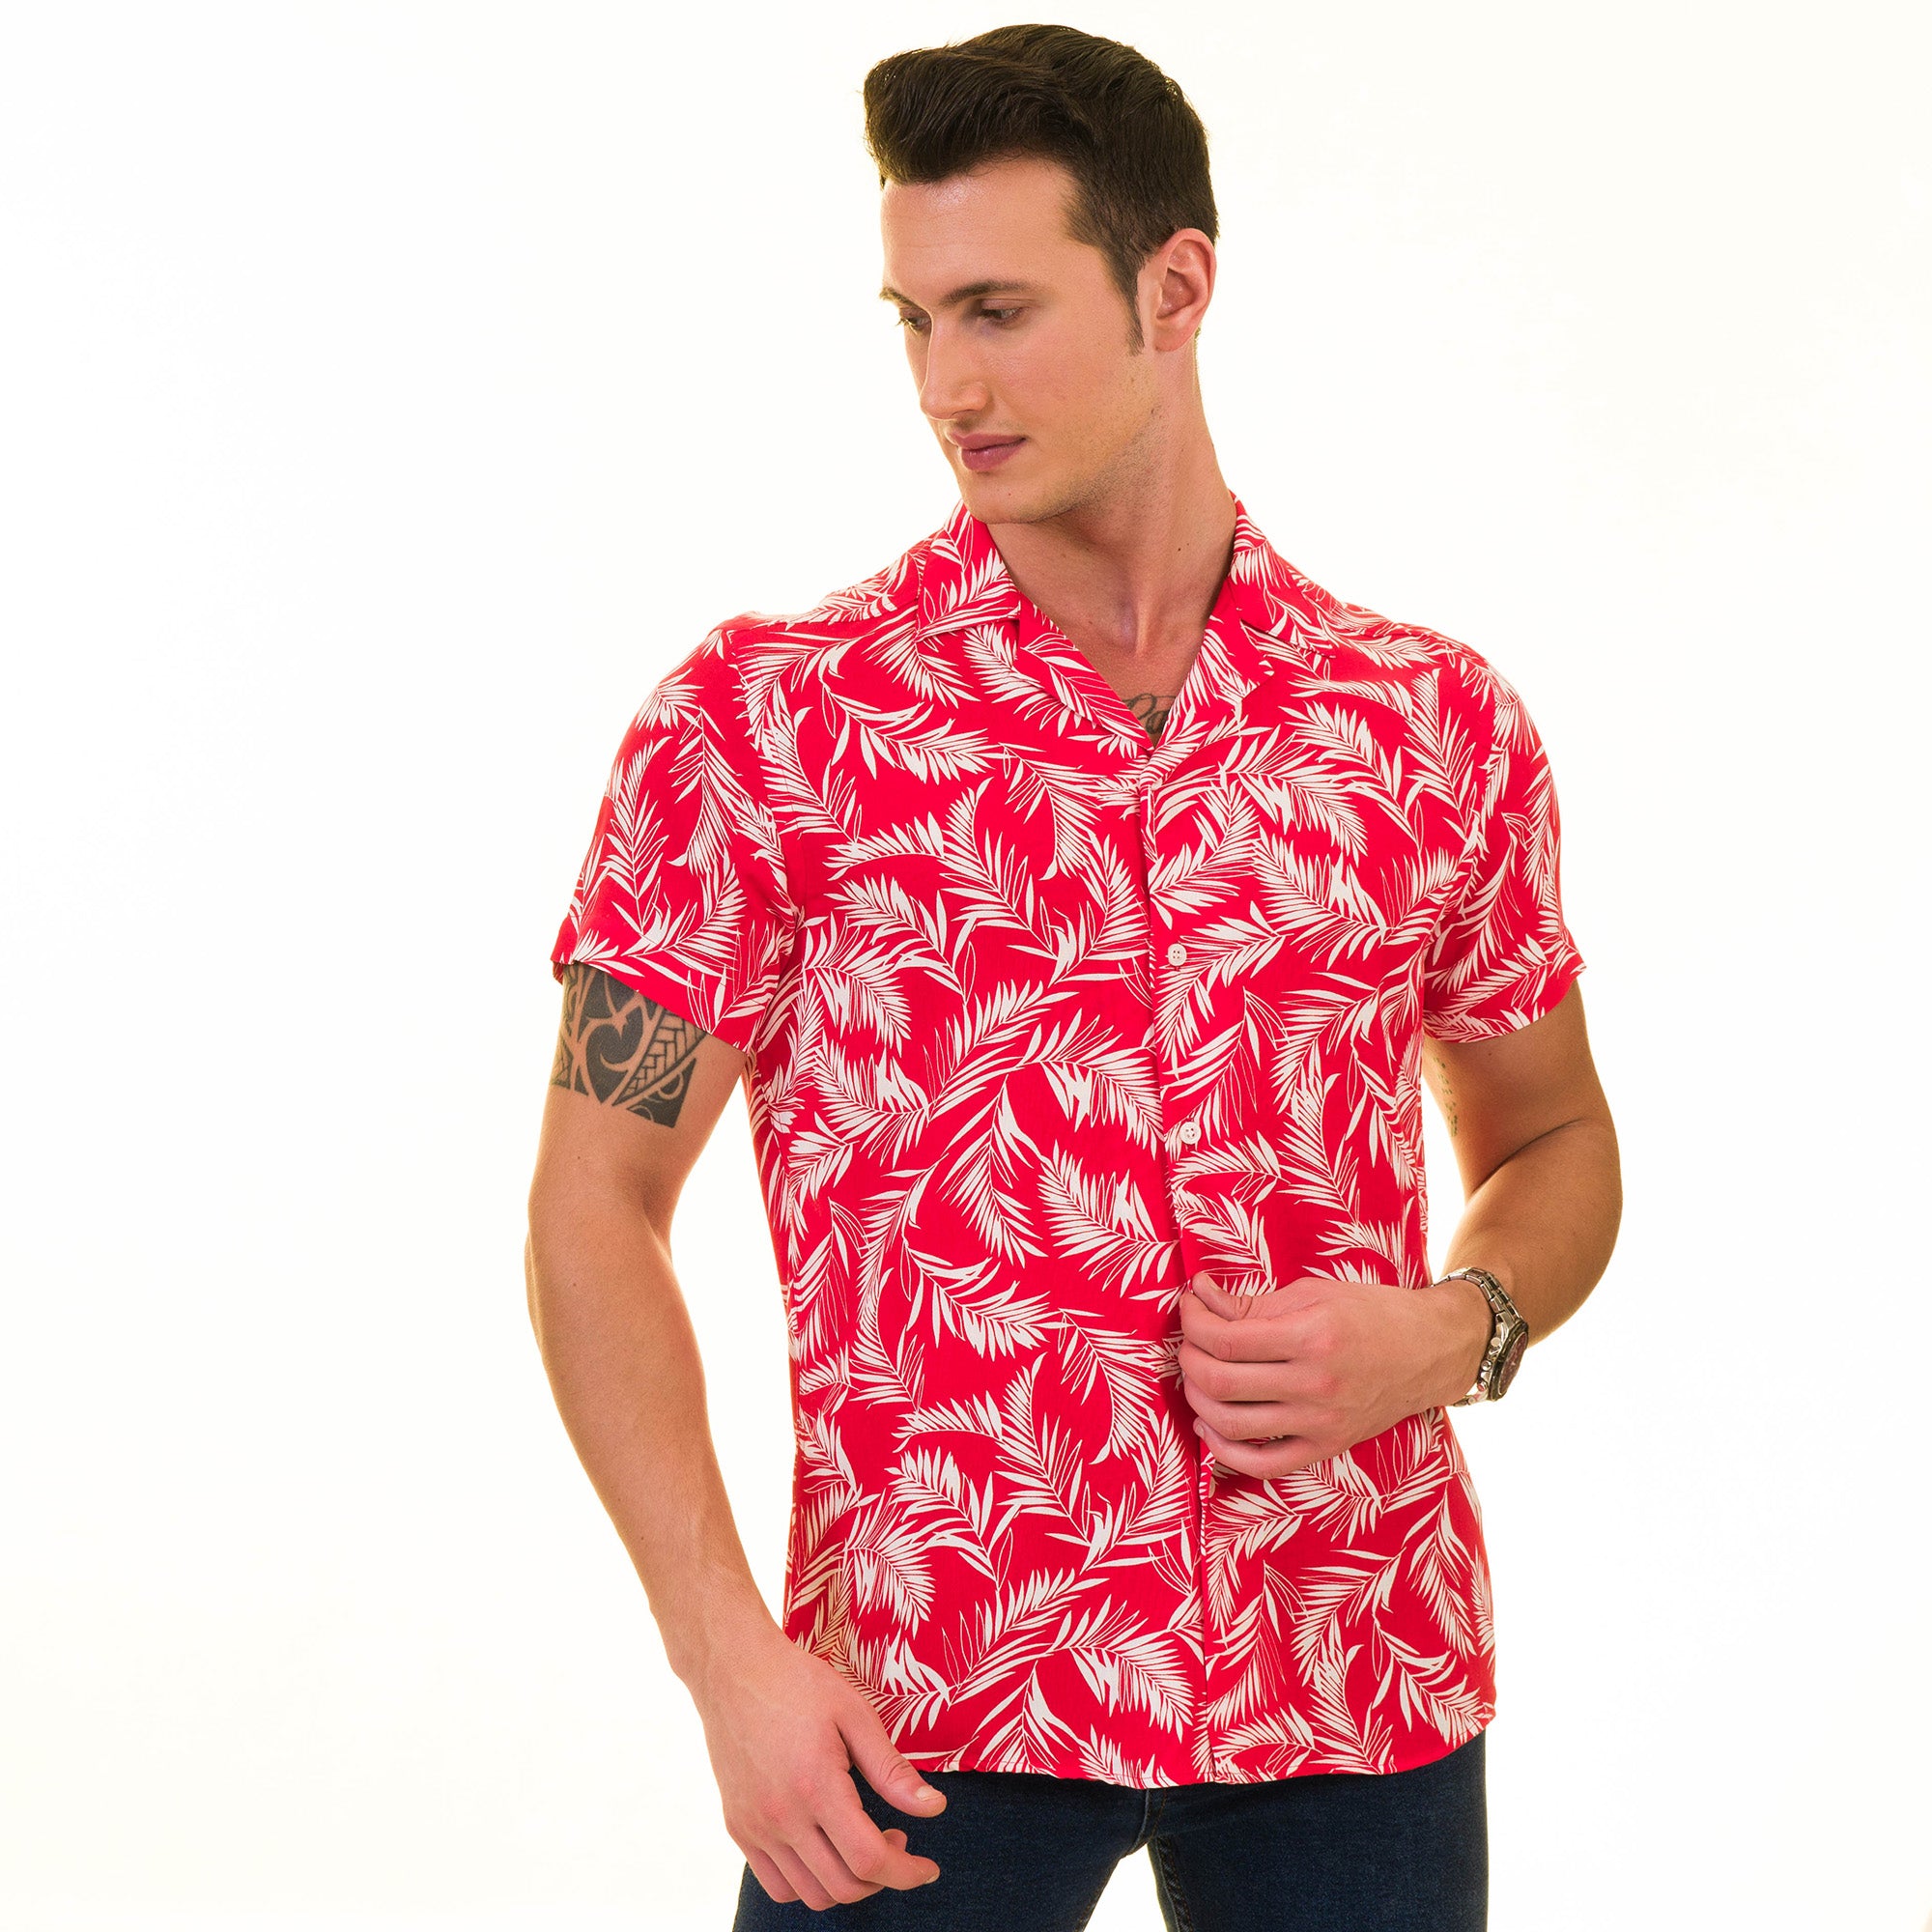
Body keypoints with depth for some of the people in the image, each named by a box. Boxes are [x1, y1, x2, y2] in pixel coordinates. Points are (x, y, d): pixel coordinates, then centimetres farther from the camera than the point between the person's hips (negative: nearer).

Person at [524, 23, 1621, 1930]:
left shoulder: (1435, 724, 4)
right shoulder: (763, 720, -4)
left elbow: (1551, 1143, 17)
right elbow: (597, 1201, -3)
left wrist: (1454, 1330, -5)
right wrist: (726, 1652, -12)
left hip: (1359, 1691, 3)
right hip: (924, 1720, -2)